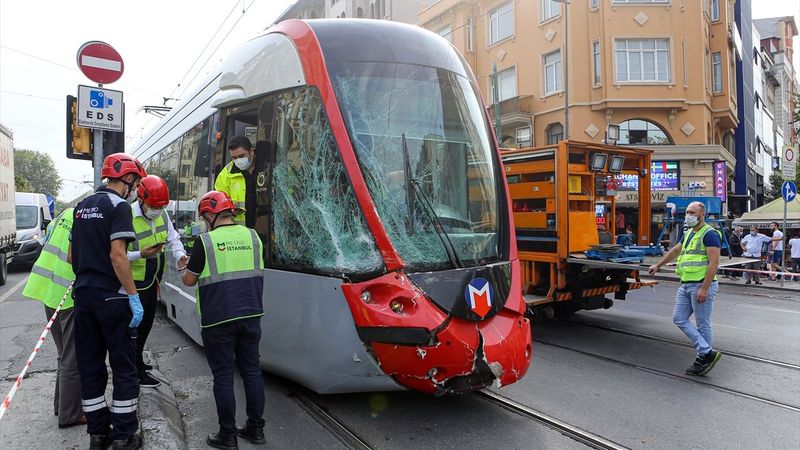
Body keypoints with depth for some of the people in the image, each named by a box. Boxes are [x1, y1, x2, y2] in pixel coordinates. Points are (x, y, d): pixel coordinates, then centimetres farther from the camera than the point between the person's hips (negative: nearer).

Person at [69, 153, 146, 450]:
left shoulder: (83, 206, 13)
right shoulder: (119, 206, -11)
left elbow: (72, 255, 18)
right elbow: (117, 255, -20)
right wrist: (133, 296, -18)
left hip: (83, 295, 8)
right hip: (111, 297, -8)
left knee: (90, 367, 12)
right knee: (124, 368, 3)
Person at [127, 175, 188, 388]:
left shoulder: (162, 214, 0)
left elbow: (173, 238, 11)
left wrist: (179, 254, -7)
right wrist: (141, 254, -33)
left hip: (152, 281, 8)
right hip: (135, 284, -8)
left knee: (146, 323, 20)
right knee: (136, 325, 1)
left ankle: (137, 361, 39)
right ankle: (137, 373, 14)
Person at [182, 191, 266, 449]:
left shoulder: (206, 241, -9)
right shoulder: (252, 236, 4)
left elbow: (189, 280, -1)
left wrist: (187, 268, 19)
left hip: (218, 320, -4)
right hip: (250, 316, 4)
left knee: (223, 376, 5)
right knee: (252, 370, 13)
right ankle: (256, 428, 22)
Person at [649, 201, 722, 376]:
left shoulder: (709, 234, -12)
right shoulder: (689, 233, 15)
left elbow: (714, 262, -19)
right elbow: (675, 251, 31)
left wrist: (704, 288, -23)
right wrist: (658, 265, 36)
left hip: (701, 285, -9)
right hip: (685, 284, 9)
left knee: (703, 324, 0)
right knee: (679, 319, 6)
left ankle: (702, 360, 10)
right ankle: (707, 352, 8)